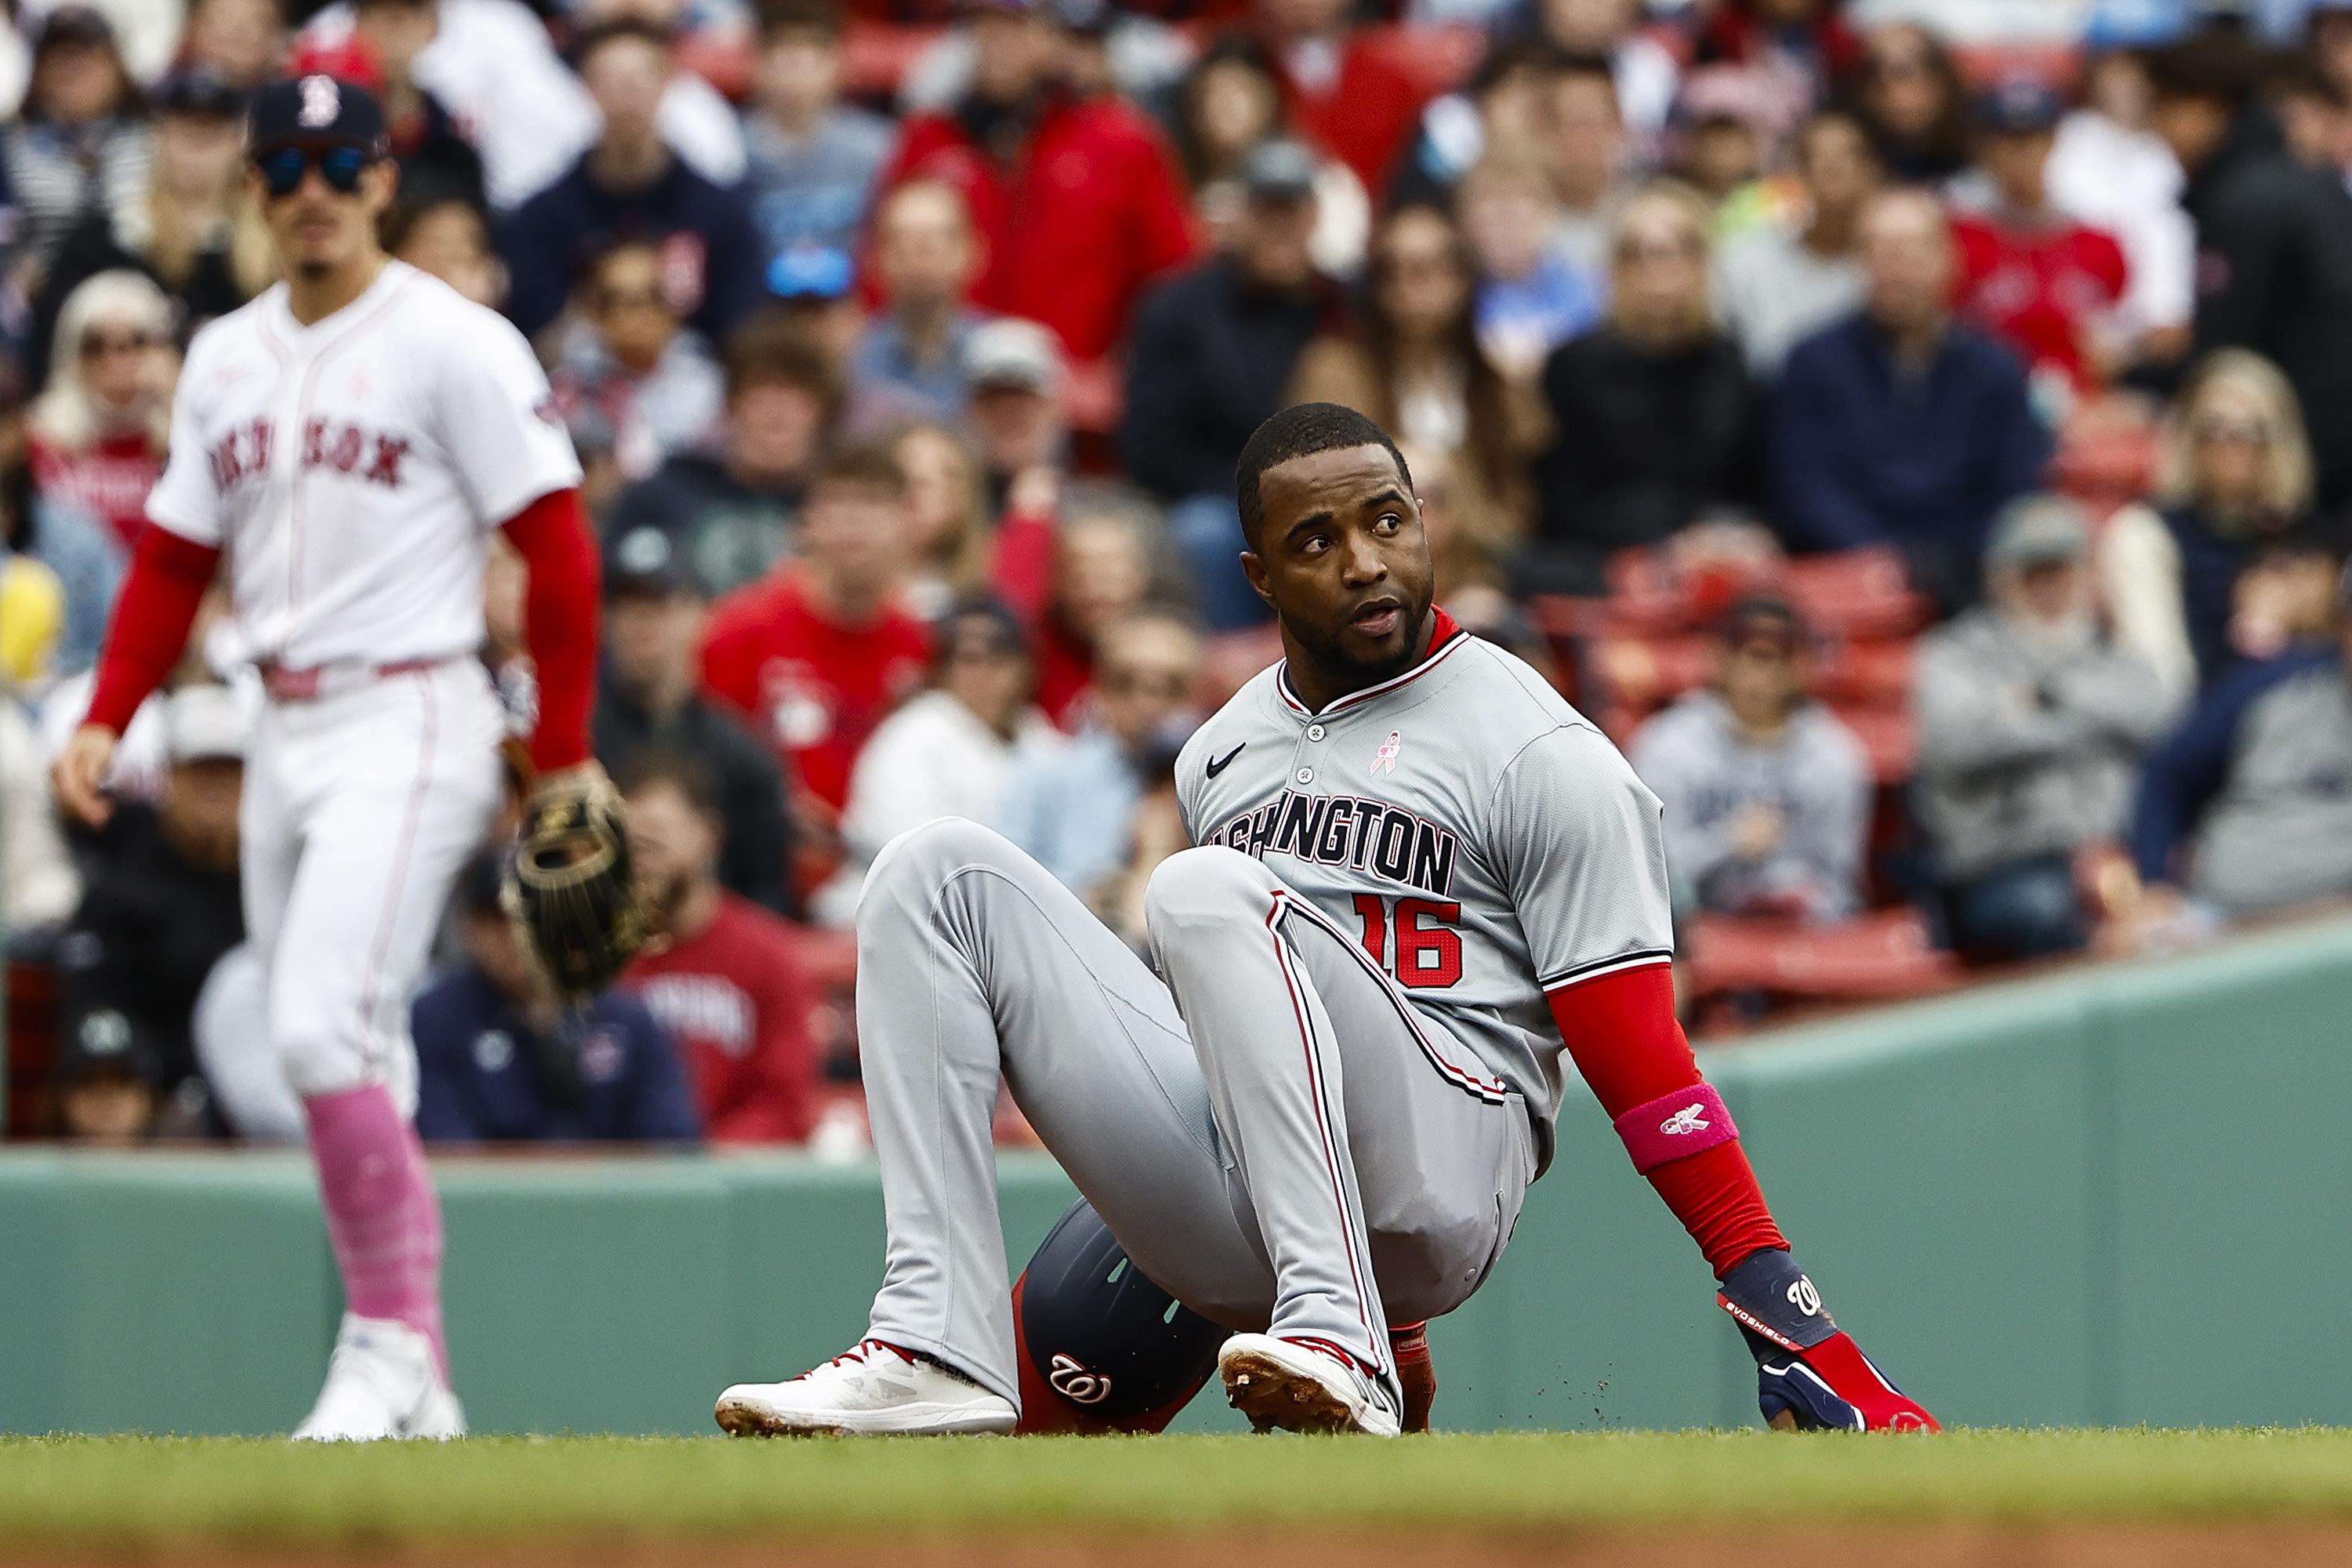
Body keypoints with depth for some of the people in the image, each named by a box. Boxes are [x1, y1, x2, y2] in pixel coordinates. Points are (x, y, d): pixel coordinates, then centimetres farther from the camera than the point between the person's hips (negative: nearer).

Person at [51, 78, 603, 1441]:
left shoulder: (451, 345, -7)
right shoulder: (226, 358, 14)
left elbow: (557, 548, -8)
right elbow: (176, 557, 18)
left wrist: (562, 759, -11)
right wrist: (106, 719, 4)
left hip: (410, 724, -7)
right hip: (285, 735, 7)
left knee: (327, 1031, -20)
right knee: (343, 1067, 7)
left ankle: (393, 1345, -13)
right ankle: (415, 1397, 12)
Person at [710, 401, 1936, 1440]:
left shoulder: (1544, 757, 1)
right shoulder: (1222, 752, 21)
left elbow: (1641, 1064, -7)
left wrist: (1779, 1307, -16)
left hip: (1435, 1180, -6)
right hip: (1226, 1224, 6)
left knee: (1205, 891, -28)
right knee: (945, 872, -3)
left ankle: (1340, 1343, -41)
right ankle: (940, 1352, -20)